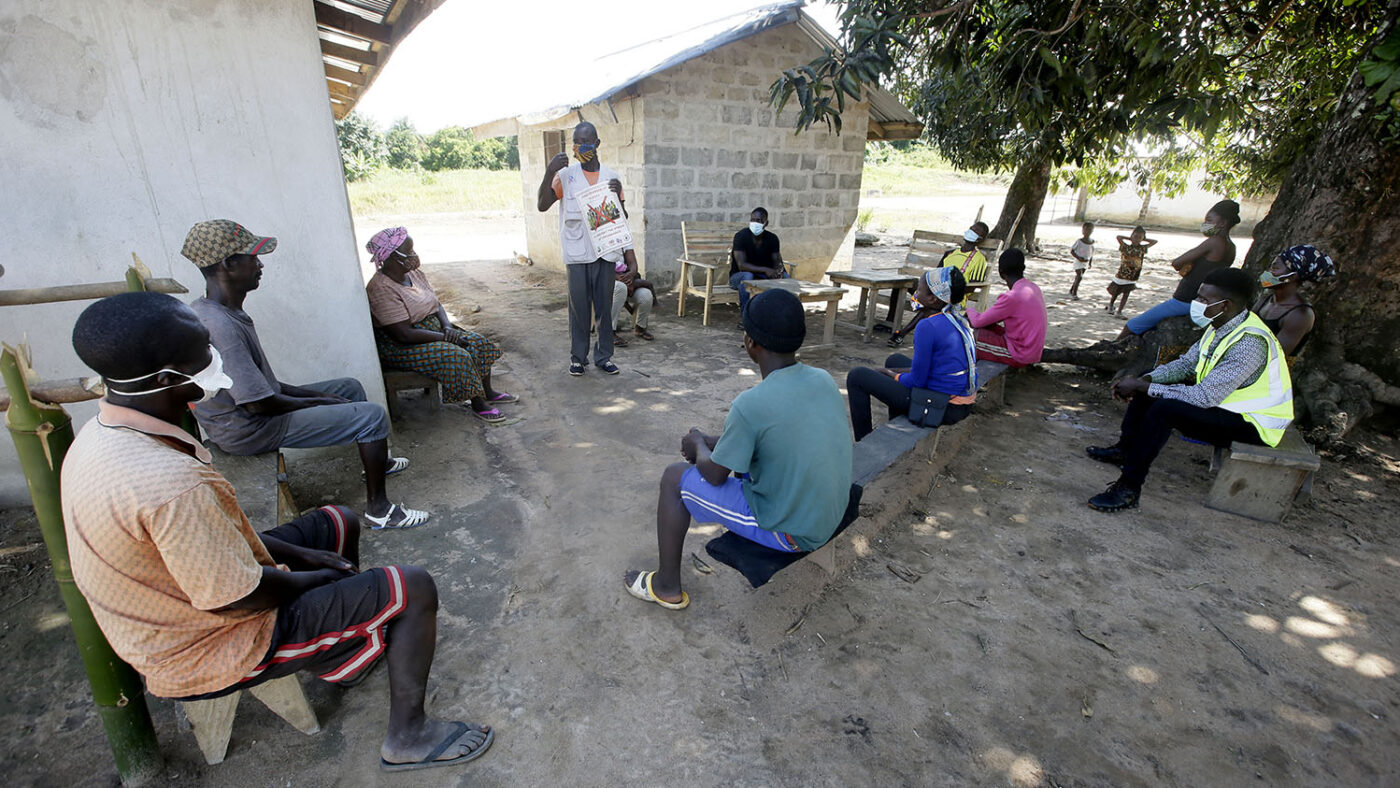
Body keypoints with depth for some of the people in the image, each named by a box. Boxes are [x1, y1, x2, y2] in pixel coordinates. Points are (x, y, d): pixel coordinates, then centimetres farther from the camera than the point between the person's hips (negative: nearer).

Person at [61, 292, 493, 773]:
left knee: (339, 522, 22)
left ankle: (342, 658, 39)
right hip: (211, 653, -9)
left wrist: (296, 553, 2)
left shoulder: (98, 437, -5)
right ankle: (408, 737, 8)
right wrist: (317, 577, -9)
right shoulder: (171, 483, -38)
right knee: (413, 589, -12)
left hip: (169, 622, 10)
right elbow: (240, 600, -29)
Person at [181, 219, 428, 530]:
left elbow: (259, 382, 10)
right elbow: (259, 403, -27)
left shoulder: (203, 311, 3)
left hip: (238, 417, 10)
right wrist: (322, 401, -12)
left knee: (350, 387, 20)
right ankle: (378, 509, -2)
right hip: (249, 431, -10)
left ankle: (375, 460, 37)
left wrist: (312, 394, 6)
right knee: (372, 416, -14)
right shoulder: (220, 326, -30)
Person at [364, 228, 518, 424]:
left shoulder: (414, 272, 2)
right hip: (400, 349, -9)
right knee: (457, 356, -28)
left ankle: (487, 393, 11)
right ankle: (477, 405, -12)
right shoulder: (381, 290, -25)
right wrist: (444, 337, -22)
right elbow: (404, 335, -29)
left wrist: (448, 328, -10)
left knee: (478, 342, -1)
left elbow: (436, 303, 10)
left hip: (432, 331, 9)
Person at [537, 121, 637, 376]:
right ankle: (577, 357, 14)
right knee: (578, 306, 2)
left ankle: (604, 356, 17)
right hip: (576, 253, -2)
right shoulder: (565, 175, 3)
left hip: (605, 251, 2)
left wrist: (618, 195, -7)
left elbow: (622, 217, 13)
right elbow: (542, 206, -8)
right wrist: (549, 172, -20)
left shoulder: (612, 177, 10)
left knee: (604, 306, 6)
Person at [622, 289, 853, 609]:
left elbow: (715, 475, -13)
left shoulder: (751, 405, -26)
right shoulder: (825, 380, -5)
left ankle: (667, 586, 21)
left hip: (788, 532, -7)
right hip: (832, 514, 7)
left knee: (674, 478, 5)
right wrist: (714, 442, 13)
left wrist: (699, 446, 9)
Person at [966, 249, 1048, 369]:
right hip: (1033, 350, 9)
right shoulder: (1032, 287, 2)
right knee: (986, 326, 15)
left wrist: (969, 310, 4)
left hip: (1020, 356, -9)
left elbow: (977, 322, -17)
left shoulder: (1012, 297, -26)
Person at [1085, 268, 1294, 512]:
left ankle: (1128, 489, -25)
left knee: (1164, 408, -31)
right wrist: (1144, 381, -11)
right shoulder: (1221, 326, -1)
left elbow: (1204, 397, -34)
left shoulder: (1250, 343, -30)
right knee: (1152, 386, 7)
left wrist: (1141, 387, -28)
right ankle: (1124, 450, 15)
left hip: (1253, 423, -10)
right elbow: (1185, 364, 7)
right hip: (1224, 401, 10)